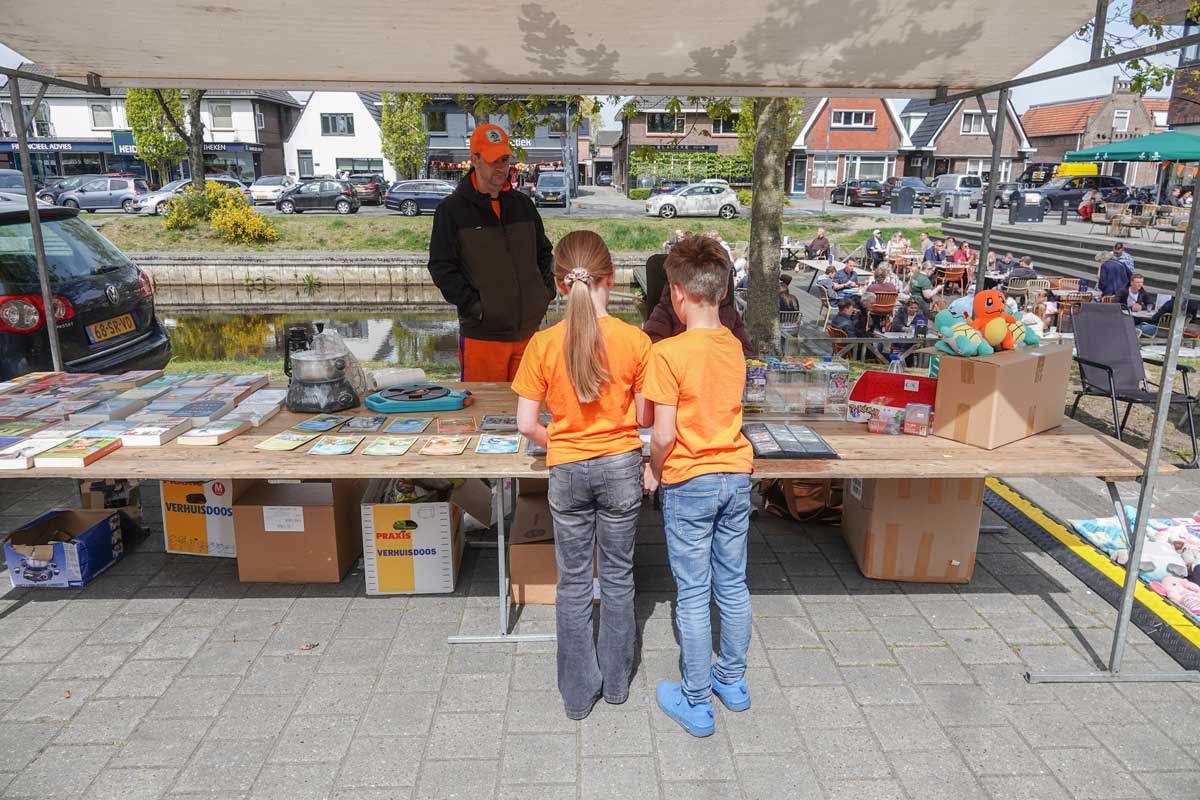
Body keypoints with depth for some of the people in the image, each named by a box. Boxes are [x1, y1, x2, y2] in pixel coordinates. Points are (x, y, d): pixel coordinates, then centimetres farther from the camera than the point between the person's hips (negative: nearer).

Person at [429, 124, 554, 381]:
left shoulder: (523, 204, 14)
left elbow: (544, 253, 23)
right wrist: (471, 304, -15)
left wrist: (546, 289, 6)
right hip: (482, 334, -5)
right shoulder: (452, 210, -2)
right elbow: (441, 267, -4)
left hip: (528, 329, 5)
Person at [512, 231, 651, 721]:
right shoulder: (635, 340, -12)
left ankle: (578, 693, 26)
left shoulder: (543, 344, -12)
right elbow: (643, 418, -3)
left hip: (568, 472, 0)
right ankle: (616, 682, 32)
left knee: (574, 582, 13)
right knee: (618, 577, 17)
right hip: (621, 467, 1)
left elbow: (526, 425, -9)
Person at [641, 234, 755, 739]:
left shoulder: (668, 353, -18)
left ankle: (696, 704, 19)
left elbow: (664, 435, -18)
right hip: (737, 476, 6)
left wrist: (655, 471, 0)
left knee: (693, 595, 6)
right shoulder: (733, 347, 1)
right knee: (733, 586, 17)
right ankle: (732, 681, 34)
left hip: (690, 484, -6)